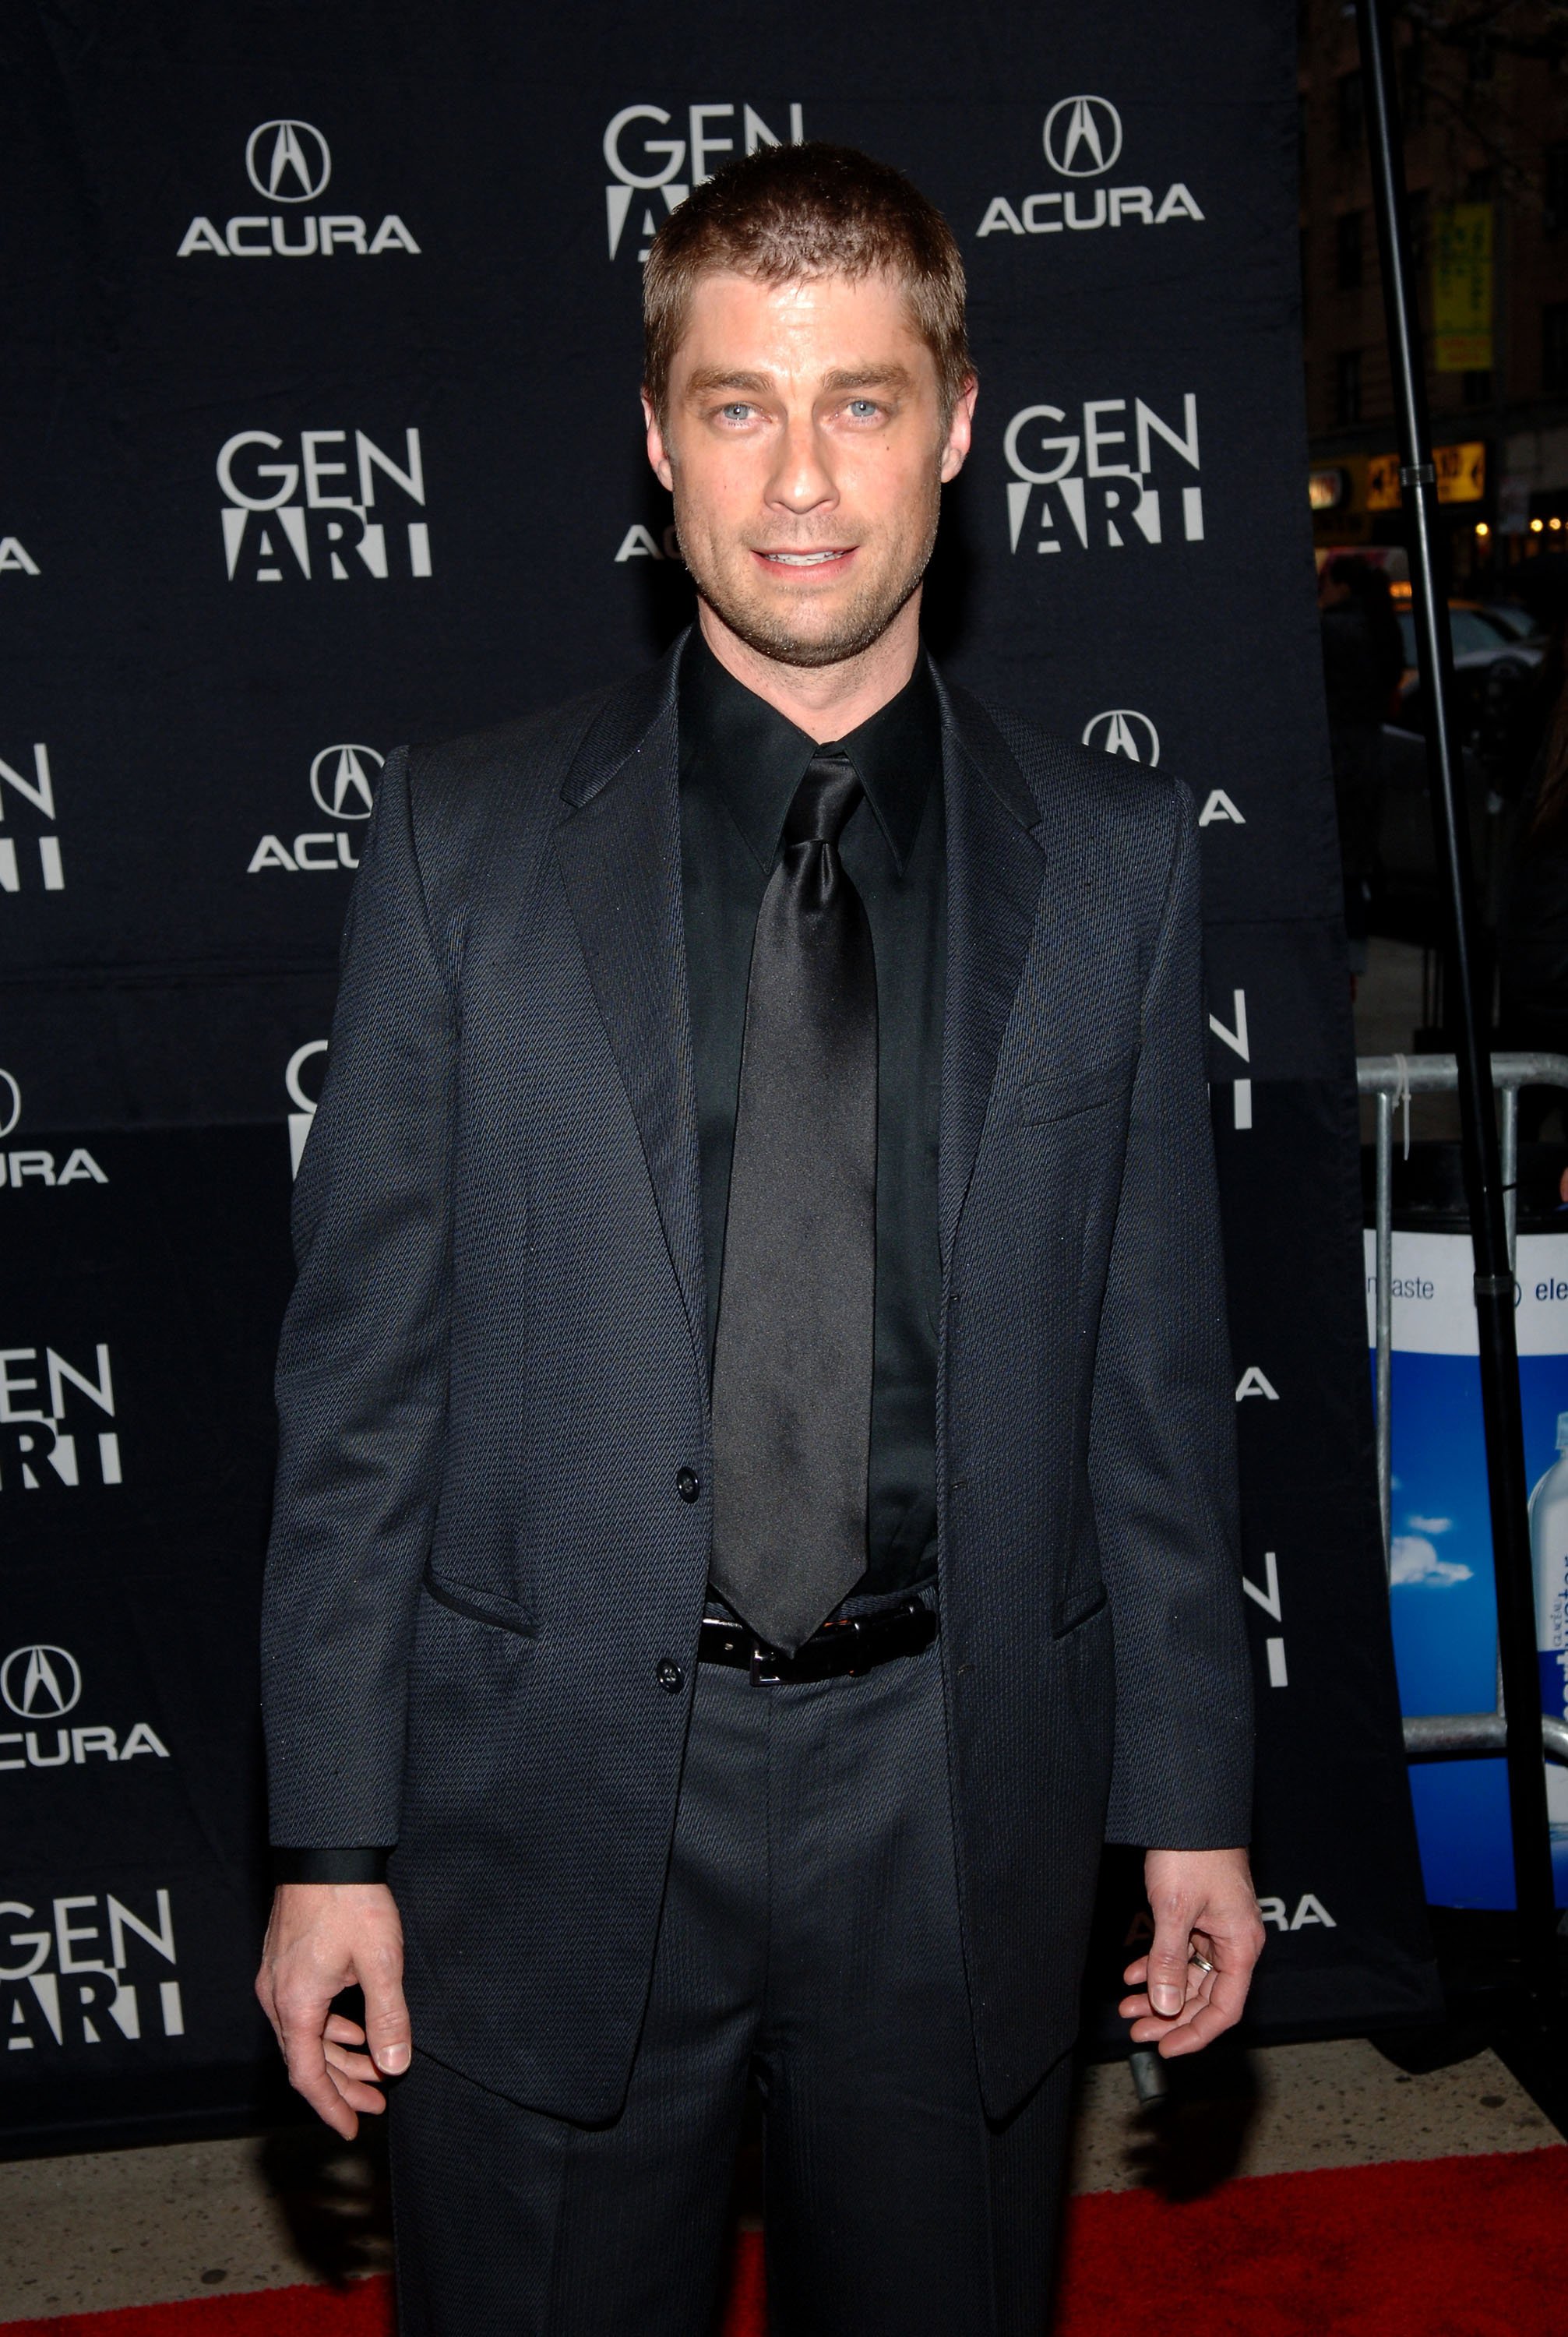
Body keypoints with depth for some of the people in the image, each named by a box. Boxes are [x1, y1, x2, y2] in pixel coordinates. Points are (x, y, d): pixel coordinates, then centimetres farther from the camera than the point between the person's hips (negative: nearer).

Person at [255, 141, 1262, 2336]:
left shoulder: (1117, 857, 1)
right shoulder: (465, 834, -2)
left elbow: (1158, 1363, 3)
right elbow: (363, 1359, -3)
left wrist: (1193, 1803, 4)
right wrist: (333, 1838, -4)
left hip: (960, 1805, 1)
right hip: (557, 1796, -1)